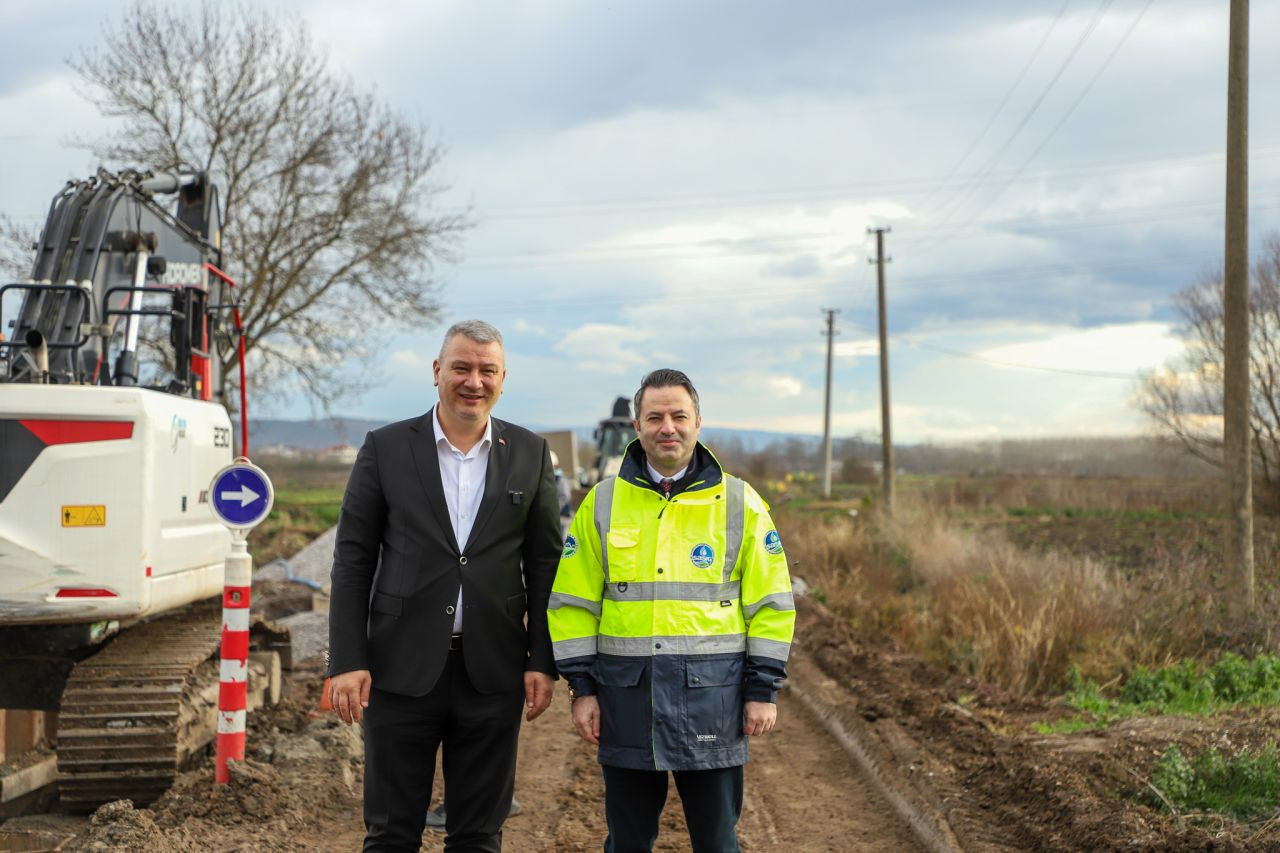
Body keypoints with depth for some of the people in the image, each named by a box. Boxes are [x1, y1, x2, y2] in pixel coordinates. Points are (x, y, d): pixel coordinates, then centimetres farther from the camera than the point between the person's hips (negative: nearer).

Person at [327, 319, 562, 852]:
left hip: (491, 673, 1)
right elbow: (352, 560, 0)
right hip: (402, 668, -1)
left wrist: (543, 661, 1)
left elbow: (543, 563, 7)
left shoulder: (529, 454, 5)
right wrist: (347, 662, -6)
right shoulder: (386, 448, 1)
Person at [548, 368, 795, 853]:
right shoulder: (602, 504, 5)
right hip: (626, 690, 2)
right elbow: (573, 602, 6)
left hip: (711, 692, -1)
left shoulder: (740, 504, 2)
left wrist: (763, 690, -2)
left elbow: (770, 602, 3)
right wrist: (582, 688, 1)